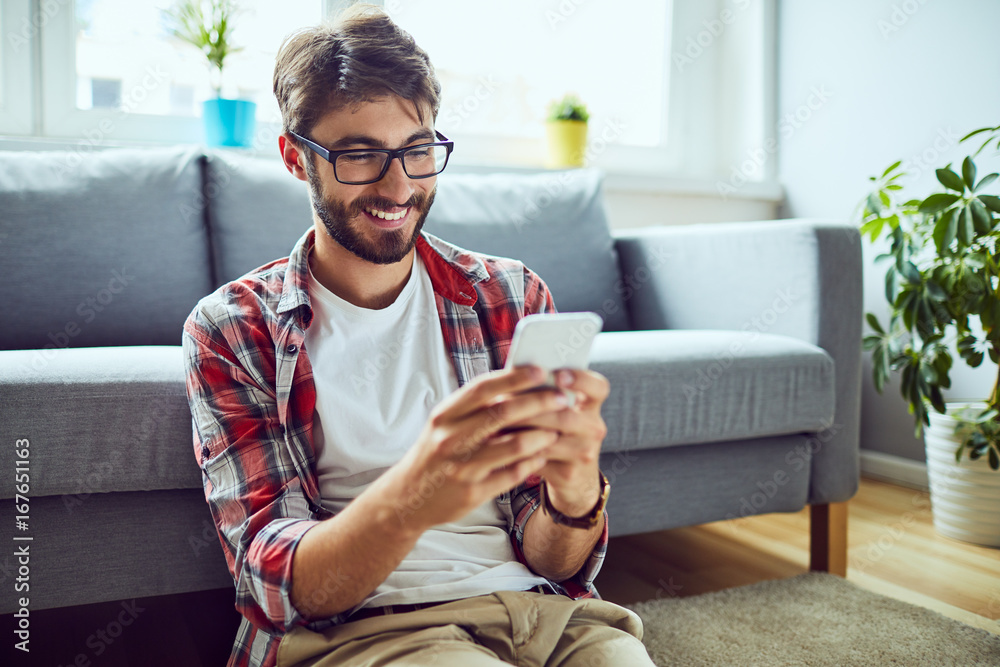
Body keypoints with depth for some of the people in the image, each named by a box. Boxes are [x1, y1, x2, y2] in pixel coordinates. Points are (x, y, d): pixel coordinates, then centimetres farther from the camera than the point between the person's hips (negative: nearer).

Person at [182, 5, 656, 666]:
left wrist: (575, 495, -21)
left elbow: (553, 565, 4)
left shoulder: (514, 296, 6)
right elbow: (275, 586, -9)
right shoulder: (230, 331, 1)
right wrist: (411, 499, -29)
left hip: (537, 607, 4)